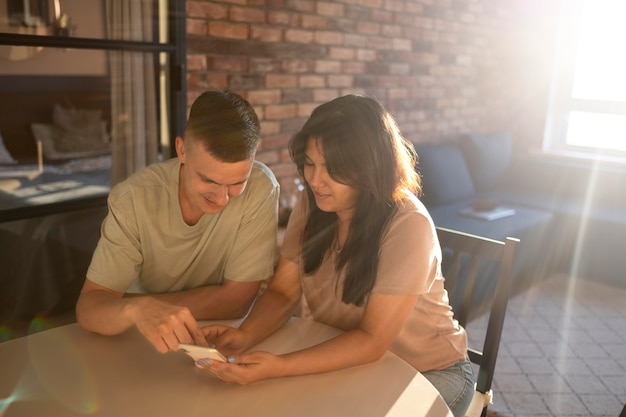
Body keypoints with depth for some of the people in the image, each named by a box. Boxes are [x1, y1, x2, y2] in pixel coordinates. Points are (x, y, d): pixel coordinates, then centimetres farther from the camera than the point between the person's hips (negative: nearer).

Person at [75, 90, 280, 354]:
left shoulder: (261, 189, -20)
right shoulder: (134, 198, -18)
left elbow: (236, 300, -18)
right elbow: (87, 308, -18)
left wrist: (124, 301, -17)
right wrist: (134, 309, -40)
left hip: (226, 339, -1)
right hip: (145, 342, 1)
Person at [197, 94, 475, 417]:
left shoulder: (408, 226, -26)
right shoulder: (312, 205, -7)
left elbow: (372, 340, -26)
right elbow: (282, 293, -6)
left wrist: (278, 367, -36)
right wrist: (244, 336, -26)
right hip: (350, 361, 5)